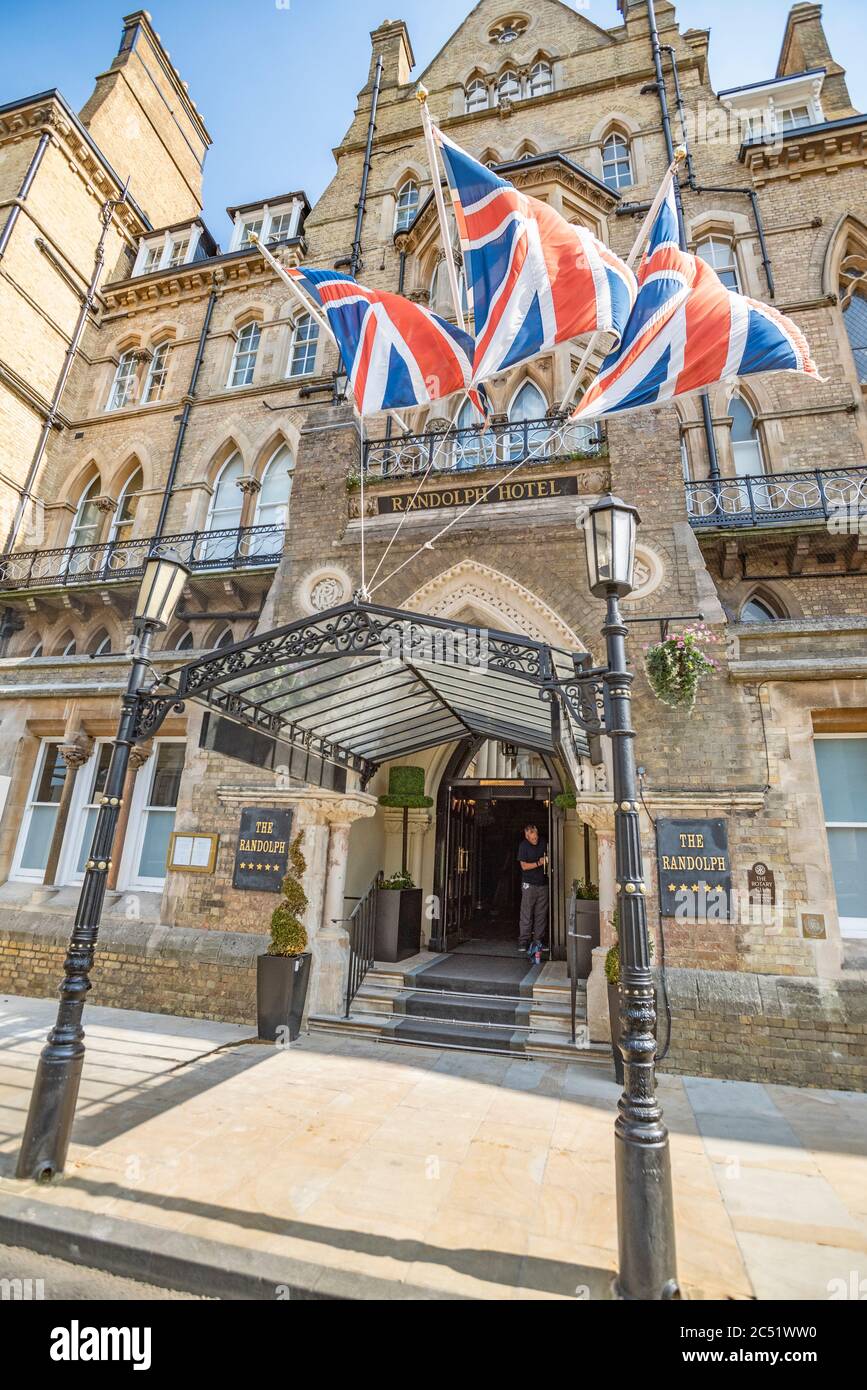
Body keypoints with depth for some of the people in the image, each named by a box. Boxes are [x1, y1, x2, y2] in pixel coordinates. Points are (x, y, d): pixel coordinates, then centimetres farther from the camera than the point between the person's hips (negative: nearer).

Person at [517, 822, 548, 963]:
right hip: (529, 884, -4)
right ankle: (524, 941, 2)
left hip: (543, 884, 4)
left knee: (541, 914, 5)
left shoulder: (544, 841, 4)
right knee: (526, 914, -4)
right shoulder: (523, 846, -7)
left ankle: (538, 941, 13)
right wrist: (538, 863, -21)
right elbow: (524, 866, -11)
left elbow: (548, 857, 21)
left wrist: (548, 861, 1)